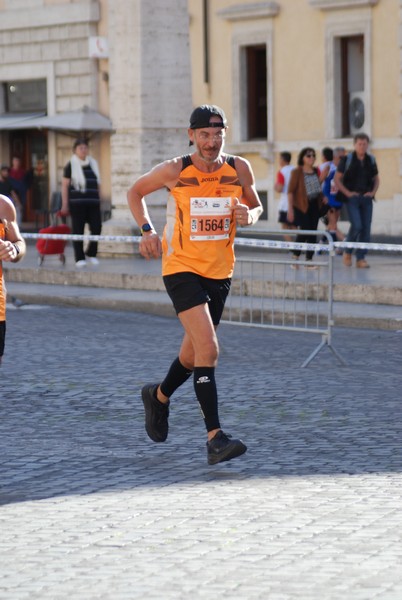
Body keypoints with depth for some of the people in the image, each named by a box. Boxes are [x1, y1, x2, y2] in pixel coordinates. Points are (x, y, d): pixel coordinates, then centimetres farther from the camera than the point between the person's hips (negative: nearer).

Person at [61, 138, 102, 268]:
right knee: (78, 230, -2)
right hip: (77, 202, -4)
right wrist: (65, 204, -6)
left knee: (96, 228, -4)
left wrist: (99, 200, 18)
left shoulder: (93, 164, 15)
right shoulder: (71, 165, 1)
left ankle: (91, 254, 14)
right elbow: (65, 185, -1)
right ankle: (79, 258, 5)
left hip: (93, 203, 4)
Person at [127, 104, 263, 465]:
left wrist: (249, 215, -11)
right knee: (208, 347, -21)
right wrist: (148, 231, -9)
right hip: (182, 268, -5)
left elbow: (256, 206, 13)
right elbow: (136, 192, 6)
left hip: (220, 272, 5)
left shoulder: (239, 169, -2)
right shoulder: (175, 170, -10)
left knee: (194, 353, 19)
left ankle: (159, 396, 50)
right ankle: (215, 438, -22)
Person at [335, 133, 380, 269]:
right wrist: (347, 193, -10)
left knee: (366, 228, 0)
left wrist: (373, 192, 4)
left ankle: (361, 258, 6)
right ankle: (347, 252, 5)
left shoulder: (371, 160, 10)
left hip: (366, 198, 4)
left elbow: (376, 179, 20)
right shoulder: (347, 159, -2)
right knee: (356, 226, -17)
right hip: (352, 198, -4)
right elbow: (337, 179, -1)